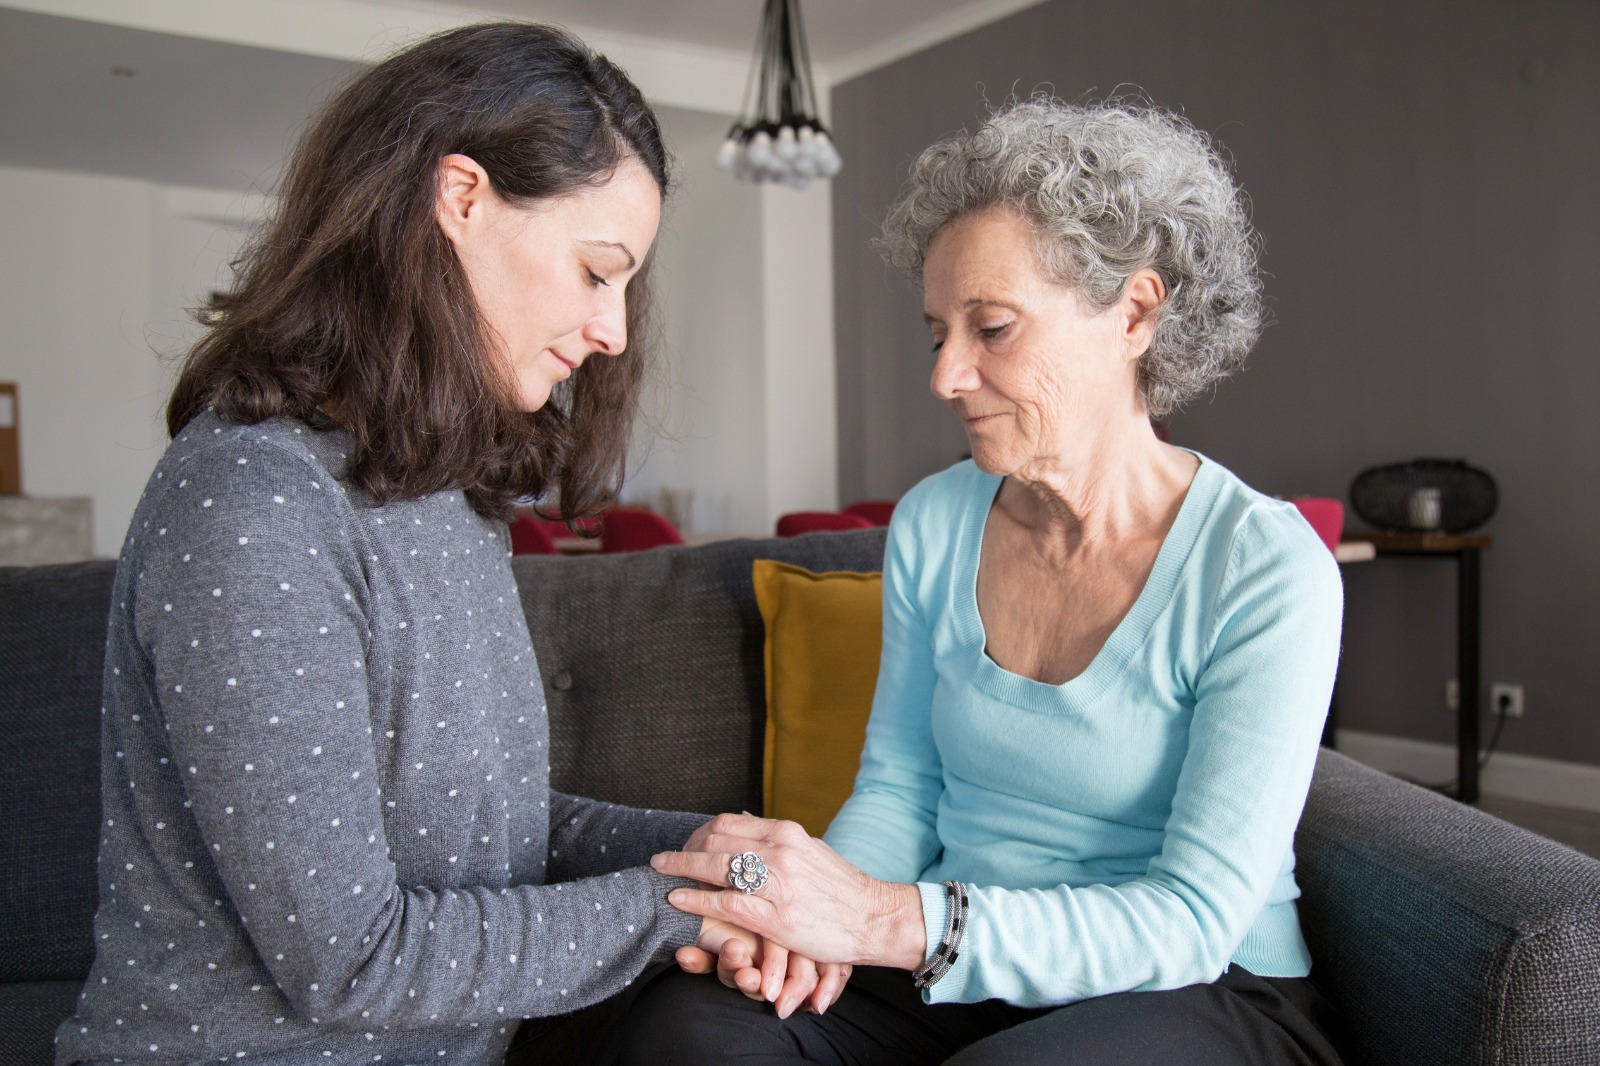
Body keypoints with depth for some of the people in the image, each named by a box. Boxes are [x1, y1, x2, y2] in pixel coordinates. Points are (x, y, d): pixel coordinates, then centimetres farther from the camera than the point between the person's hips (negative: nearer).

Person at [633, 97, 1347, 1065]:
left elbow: (1191, 921, -20)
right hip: (961, 976, 4)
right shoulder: (932, 524, 1)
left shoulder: (1267, 569, -16)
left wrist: (893, 921, -31)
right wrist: (817, 902, -16)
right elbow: (901, 786, 7)